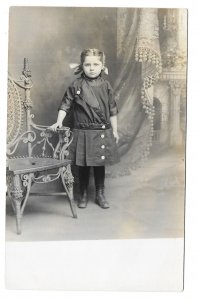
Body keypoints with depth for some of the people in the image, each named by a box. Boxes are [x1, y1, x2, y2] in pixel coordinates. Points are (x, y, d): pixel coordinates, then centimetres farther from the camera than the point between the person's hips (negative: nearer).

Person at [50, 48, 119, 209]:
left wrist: (115, 131, 7)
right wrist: (59, 122, -13)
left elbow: (112, 109, 6)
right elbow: (65, 104, 0)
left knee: (100, 164, 11)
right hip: (82, 132, -1)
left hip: (103, 132, 2)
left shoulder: (105, 85, 1)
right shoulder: (76, 85, -3)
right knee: (83, 165, 8)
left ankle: (100, 194, 27)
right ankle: (83, 195, 25)